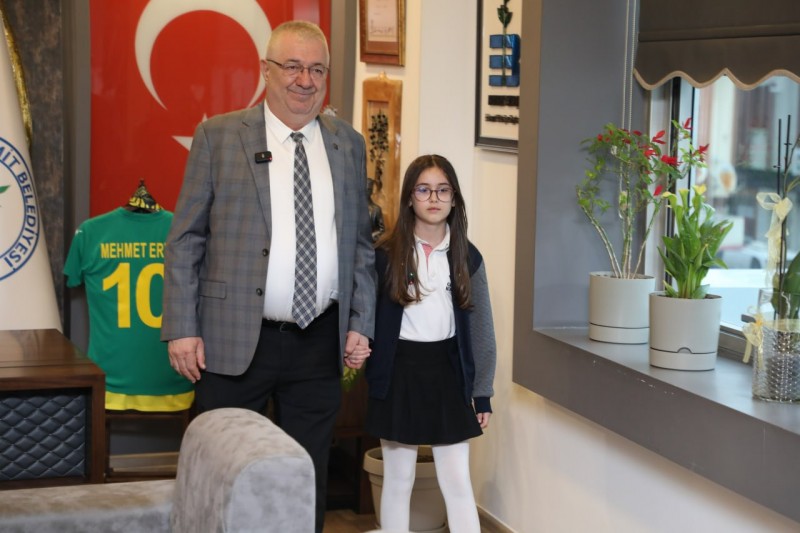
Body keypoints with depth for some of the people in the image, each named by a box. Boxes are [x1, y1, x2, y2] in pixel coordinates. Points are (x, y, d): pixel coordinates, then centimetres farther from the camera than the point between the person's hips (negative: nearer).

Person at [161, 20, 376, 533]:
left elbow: (361, 242, 13)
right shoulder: (218, 136, 0)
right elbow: (185, 240, -1)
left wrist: (360, 324, 6)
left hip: (320, 342, 3)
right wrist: (181, 329, -7)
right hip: (235, 340, -2)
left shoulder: (349, 144, 9)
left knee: (309, 481, 10)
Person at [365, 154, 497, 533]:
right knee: (398, 479, 8)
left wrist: (482, 392, 3)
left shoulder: (467, 257, 2)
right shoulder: (386, 255, -4)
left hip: (447, 371, 2)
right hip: (400, 372, -1)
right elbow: (371, 319, -2)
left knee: (457, 480, 2)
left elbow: (480, 326, 5)